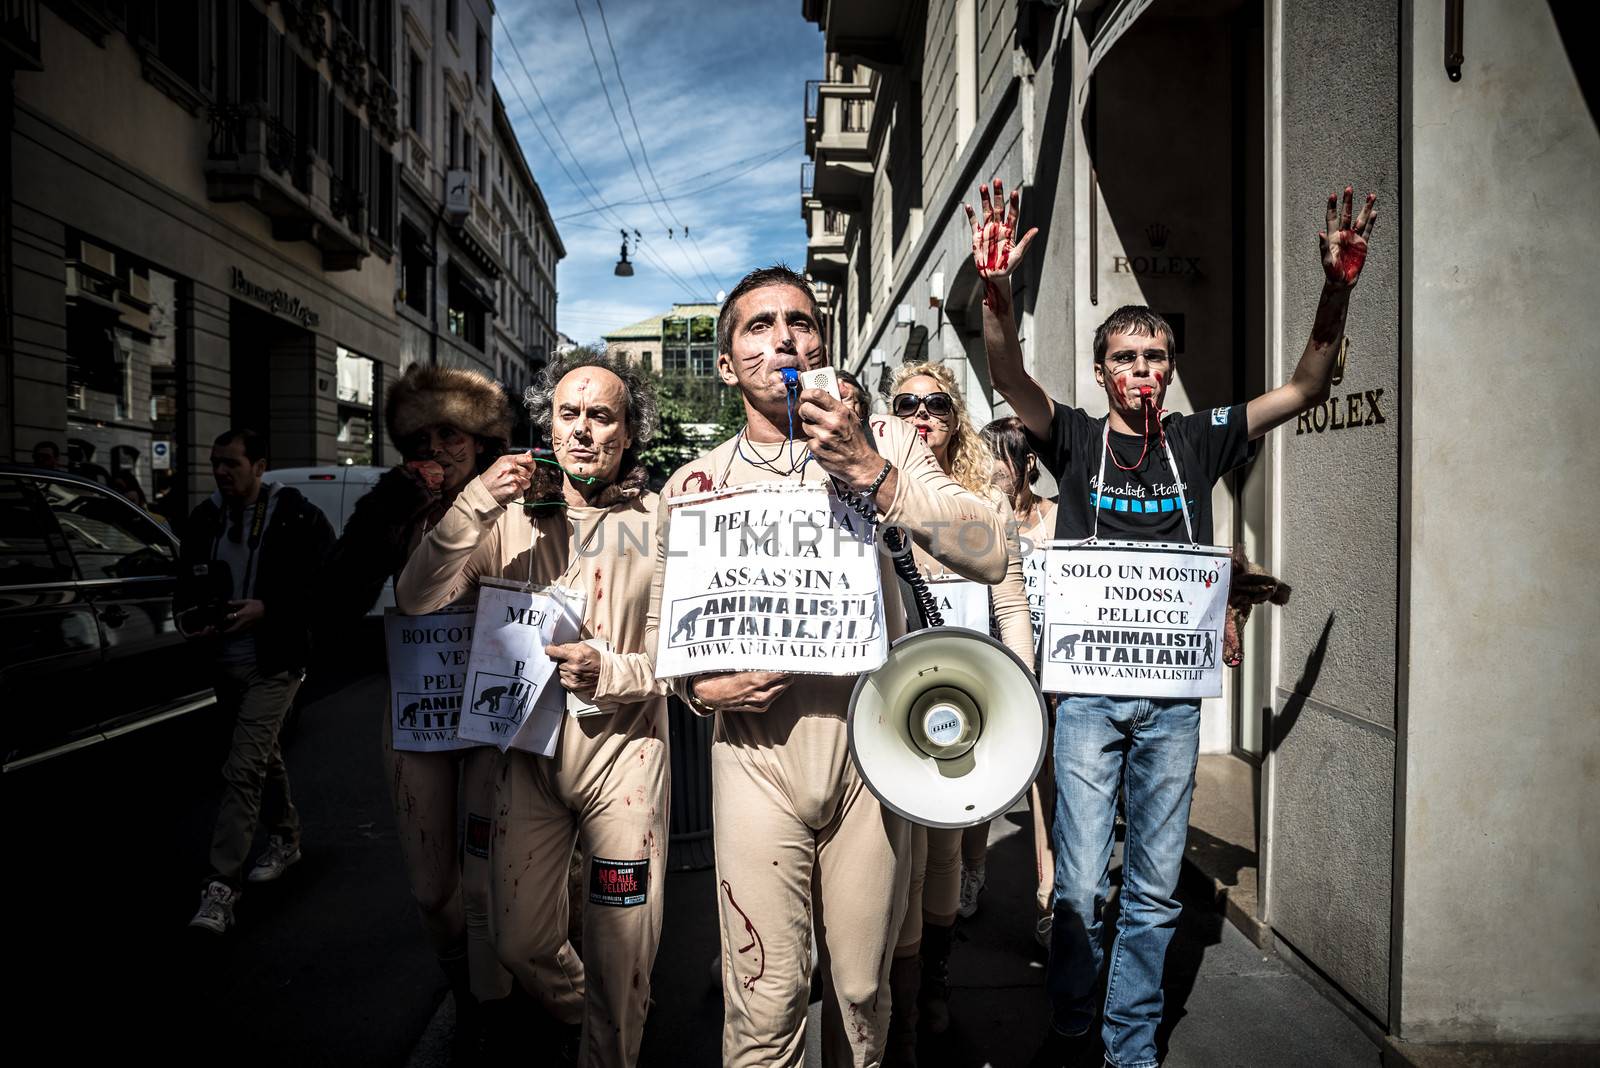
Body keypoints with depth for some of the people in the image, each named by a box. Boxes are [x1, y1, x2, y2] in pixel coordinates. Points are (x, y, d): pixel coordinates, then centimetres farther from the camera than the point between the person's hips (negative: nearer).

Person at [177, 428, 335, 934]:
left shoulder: (296, 516, -12)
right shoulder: (205, 517, 3)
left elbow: (325, 583, -13)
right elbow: (189, 583, 12)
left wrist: (267, 609, -21)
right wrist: (189, 617, -7)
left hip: (274, 664, -6)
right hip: (226, 661, 6)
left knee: (243, 770, -12)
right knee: (265, 757, 22)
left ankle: (222, 889, -8)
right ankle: (285, 840, 41)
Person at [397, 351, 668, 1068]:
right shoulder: (510, 518, 4)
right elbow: (415, 601, -6)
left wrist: (611, 672, -21)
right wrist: (473, 506, -18)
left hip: (622, 748, -2)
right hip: (529, 749, 3)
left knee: (622, 961, 6)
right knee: (519, 942, 14)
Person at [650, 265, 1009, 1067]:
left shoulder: (883, 445, 2)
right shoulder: (694, 484, 5)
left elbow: (990, 557, -9)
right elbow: (662, 626, 13)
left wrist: (873, 476, -19)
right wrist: (700, 686, -8)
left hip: (870, 739, 0)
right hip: (758, 745, 0)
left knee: (862, 989, 13)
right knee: (766, 1002, 0)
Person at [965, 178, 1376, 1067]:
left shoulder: (1198, 441, 9)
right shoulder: (1076, 438, 2)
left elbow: (1306, 388, 4)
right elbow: (1009, 379, -15)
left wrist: (1337, 293, -12)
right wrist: (996, 291, -32)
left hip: (1173, 694, 3)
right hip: (1088, 688, -2)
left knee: (1155, 890, 11)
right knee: (1080, 886, 1)